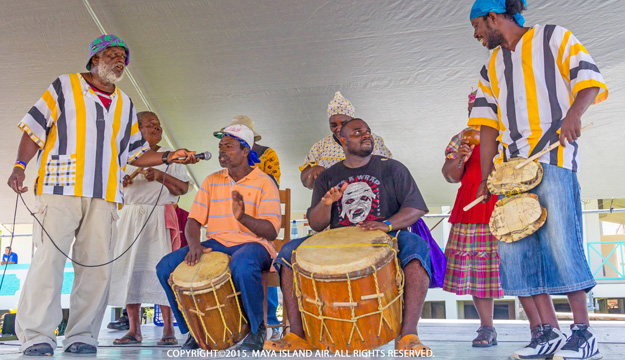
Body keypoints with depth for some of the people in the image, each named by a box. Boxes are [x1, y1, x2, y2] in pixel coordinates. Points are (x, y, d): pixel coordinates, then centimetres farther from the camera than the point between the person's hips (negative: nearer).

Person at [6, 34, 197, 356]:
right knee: (49, 258, -10)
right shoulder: (64, 87, 13)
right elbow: (35, 128, 6)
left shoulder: (125, 105, 24)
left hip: (104, 196, 4)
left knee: (97, 265, -2)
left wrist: (168, 157, 7)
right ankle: (36, 337, -3)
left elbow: (135, 154, 22)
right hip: (61, 186, -4)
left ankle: (81, 336, 6)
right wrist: (20, 166, -7)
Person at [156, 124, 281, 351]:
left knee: (242, 267, -40)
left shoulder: (264, 183, -1)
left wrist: (243, 217, -30)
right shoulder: (212, 181, 13)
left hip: (253, 243, -5)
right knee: (166, 267, -16)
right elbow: (193, 220, 7)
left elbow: (272, 231, -11)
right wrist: (194, 244, -16)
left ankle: (256, 329, -11)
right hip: (216, 244, 5)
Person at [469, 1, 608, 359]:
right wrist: (486, 176, 6)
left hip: (553, 154, -5)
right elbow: (488, 123, 15)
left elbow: (589, 78, 3)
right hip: (511, 165, 6)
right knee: (514, 245, -3)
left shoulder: (553, 37, 11)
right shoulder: (491, 68, 23)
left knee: (558, 238, -14)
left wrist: (575, 111, -19)